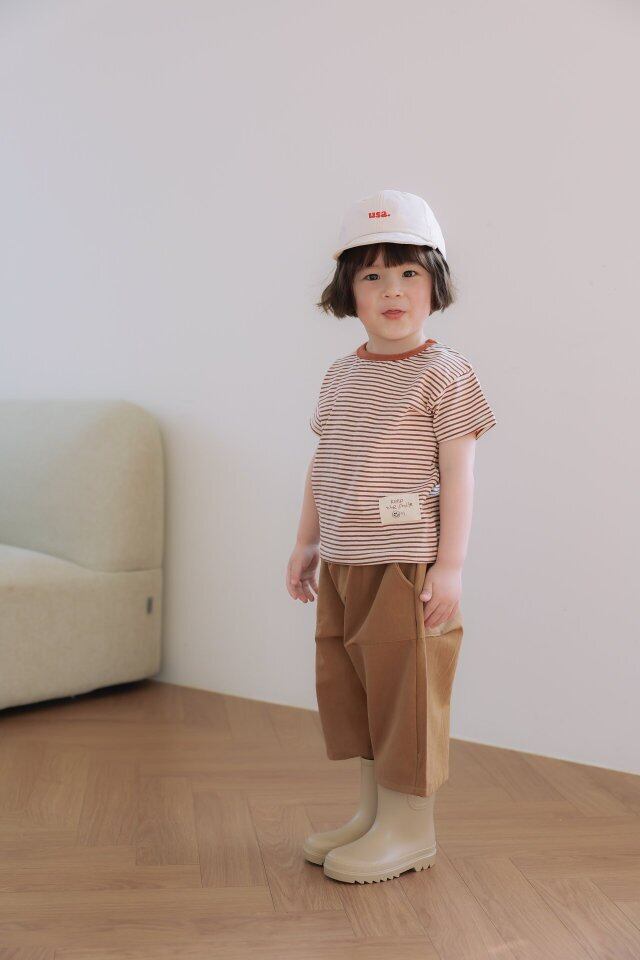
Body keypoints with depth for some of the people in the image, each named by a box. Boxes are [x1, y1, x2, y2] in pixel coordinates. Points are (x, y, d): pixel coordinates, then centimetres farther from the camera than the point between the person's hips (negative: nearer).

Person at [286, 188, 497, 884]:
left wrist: (450, 565, -15)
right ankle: (373, 810, 30)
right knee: (345, 687, 14)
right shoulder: (341, 376, 11)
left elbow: (457, 472, -10)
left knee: (406, 688, 1)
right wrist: (306, 543, 16)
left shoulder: (444, 373, -7)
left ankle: (411, 828, 17)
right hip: (342, 566, 7)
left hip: (409, 565, -7)